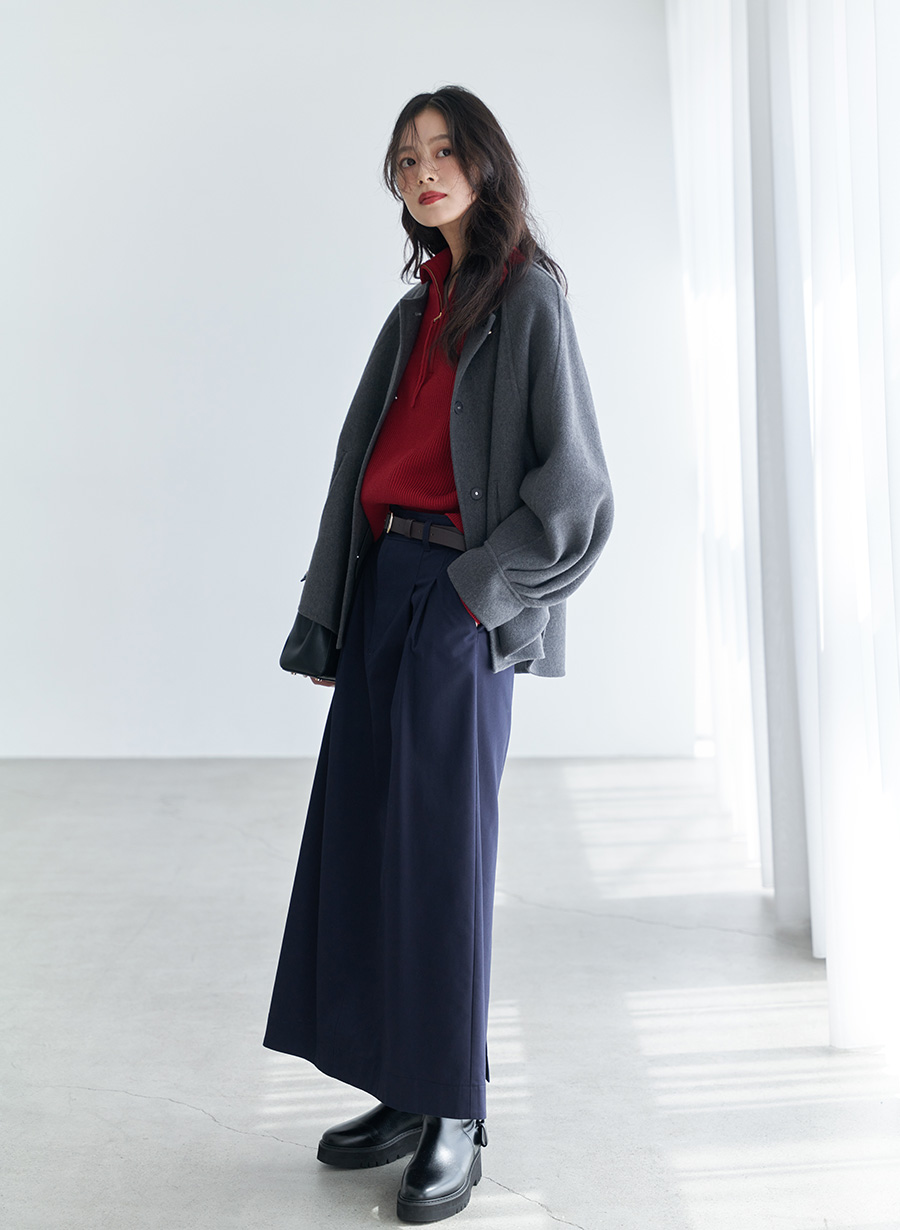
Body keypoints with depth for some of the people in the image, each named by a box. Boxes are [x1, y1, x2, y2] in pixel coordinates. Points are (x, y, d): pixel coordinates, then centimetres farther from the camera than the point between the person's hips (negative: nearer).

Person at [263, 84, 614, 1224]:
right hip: (383, 585, 7)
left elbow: (571, 483, -11)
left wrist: (478, 584, -12)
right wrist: (330, 611, 11)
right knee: (362, 838, 6)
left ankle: (458, 1116, 9)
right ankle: (412, 1093, 18)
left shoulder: (528, 297, -4)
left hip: (460, 603, -7)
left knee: (442, 847, -5)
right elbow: (365, 461, 16)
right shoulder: (417, 307, 17)